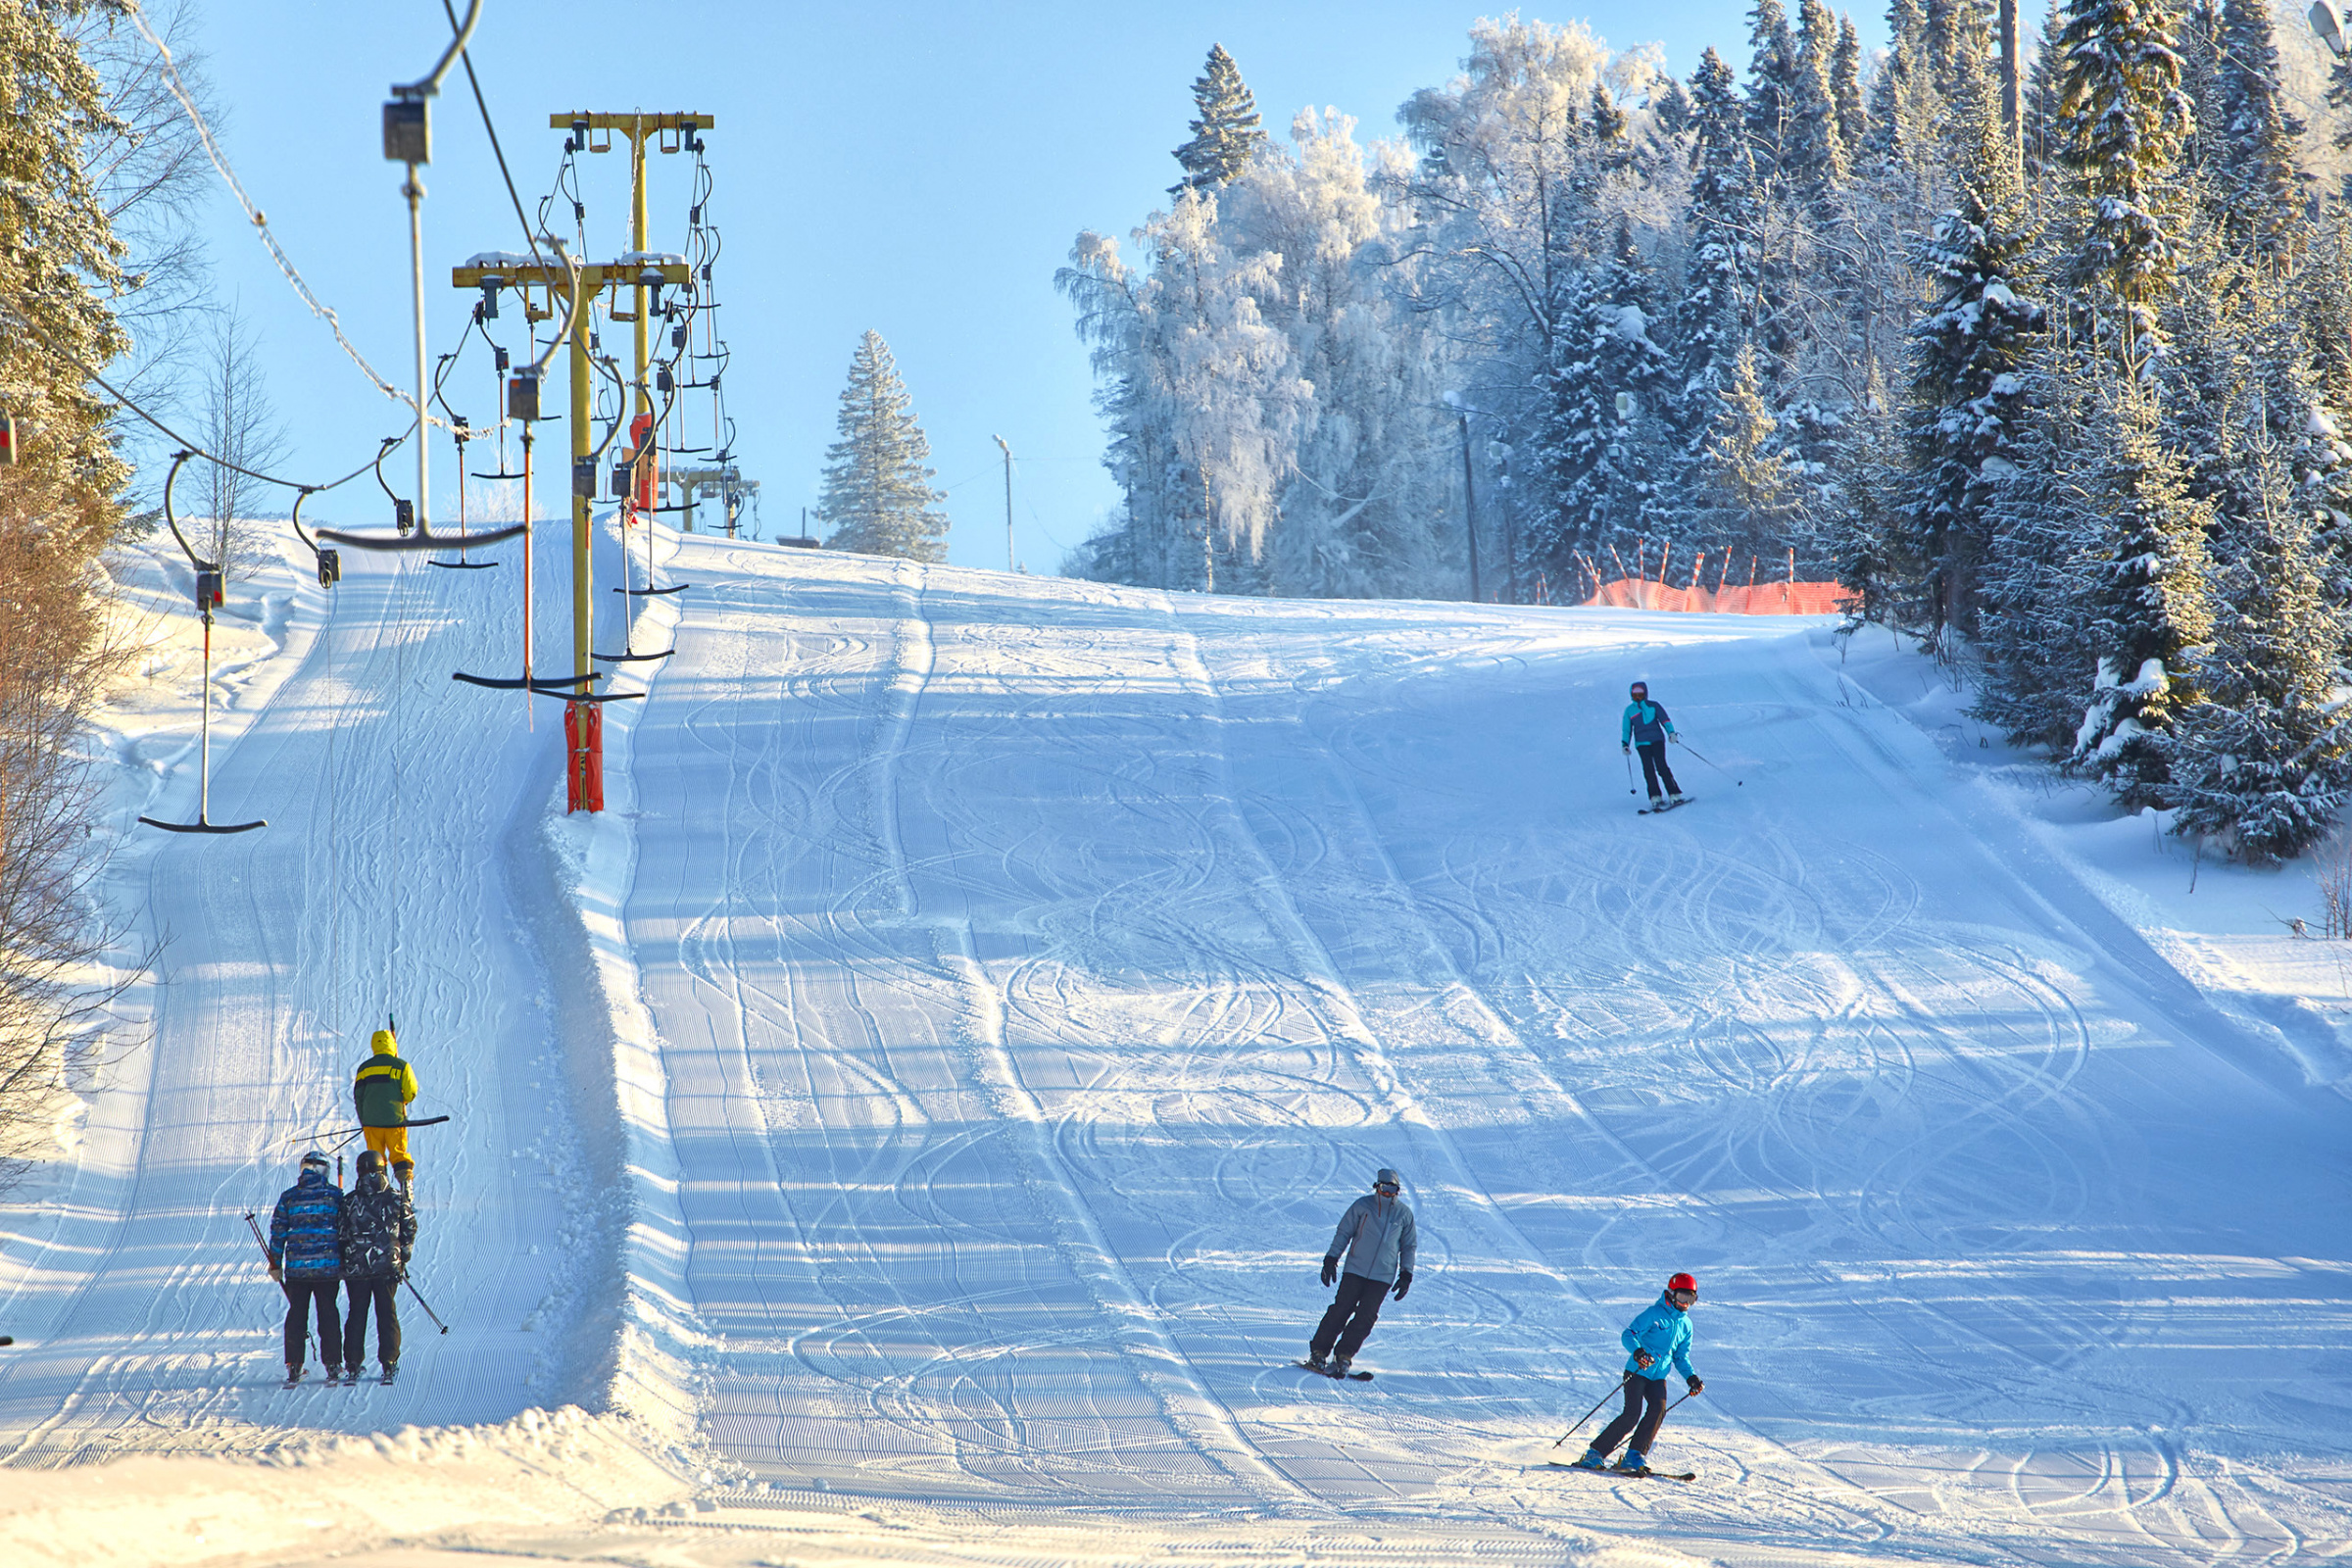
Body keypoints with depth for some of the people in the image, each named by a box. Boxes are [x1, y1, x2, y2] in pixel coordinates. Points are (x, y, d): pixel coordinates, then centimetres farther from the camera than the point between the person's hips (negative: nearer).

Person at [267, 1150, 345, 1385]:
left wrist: (275, 1264, 11)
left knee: (296, 1313, 7)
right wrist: (345, 1260, 8)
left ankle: (293, 1368, 6)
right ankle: (332, 1365, 3)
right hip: (328, 1266, -1)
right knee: (328, 1314, 5)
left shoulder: (289, 1196, 2)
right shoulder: (334, 1194, -2)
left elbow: (278, 1232, 4)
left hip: (296, 1267, 1)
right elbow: (344, 1230, -1)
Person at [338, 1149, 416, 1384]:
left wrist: (343, 1262, 12)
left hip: (356, 1266, 0)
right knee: (387, 1312, 9)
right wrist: (403, 1256, 17)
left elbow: (340, 1234, -1)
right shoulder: (396, 1198, -1)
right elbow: (410, 1228, 4)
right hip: (388, 1265, 0)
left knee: (357, 1313, 8)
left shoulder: (349, 1201, -4)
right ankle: (389, 1362, 5)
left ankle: (353, 1364, 7)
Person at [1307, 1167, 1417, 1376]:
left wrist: (1406, 1275, 9)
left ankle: (1343, 1356, 1)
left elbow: (1408, 1247, 15)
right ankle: (1318, 1352, 2)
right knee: (1341, 1310, -6)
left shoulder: (1404, 1214, 5)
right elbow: (1343, 1232, 6)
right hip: (1355, 1270, -1)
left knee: (1365, 1317, -7)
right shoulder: (1362, 1206, -1)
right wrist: (1331, 1258, 0)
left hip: (1382, 1276, 1)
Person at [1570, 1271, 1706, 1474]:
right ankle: (1595, 1453, -5)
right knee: (1632, 1414, -16)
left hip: (1658, 1377, 6)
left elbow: (1681, 1357, 21)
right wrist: (1637, 1351, -36)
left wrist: (1691, 1377, 5)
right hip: (1637, 1373, -6)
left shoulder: (1685, 1325, 12)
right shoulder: (1654, 1314, -9)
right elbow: (1629, 1334, -17)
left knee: (1658, 1409, -20)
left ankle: (1635, 1456, -16)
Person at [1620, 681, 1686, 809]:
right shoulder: (1629, 710, 16)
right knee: (1648, 769, -12)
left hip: (1656, 740, -2)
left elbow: (1665, 720, 6)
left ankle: (1674, 795, -13)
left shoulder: (1653, 706, 9)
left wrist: (1671, 732, -9)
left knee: (1661, 766, -15)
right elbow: (1626, 729, 21)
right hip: (1641, 744, 2)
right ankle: (1655, 798, -12)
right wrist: (1625, 744, 9)